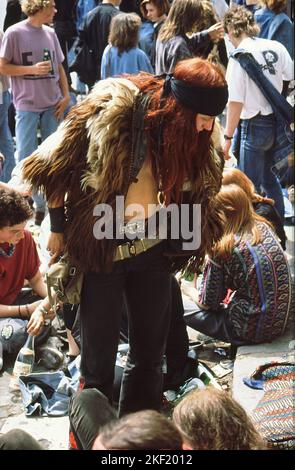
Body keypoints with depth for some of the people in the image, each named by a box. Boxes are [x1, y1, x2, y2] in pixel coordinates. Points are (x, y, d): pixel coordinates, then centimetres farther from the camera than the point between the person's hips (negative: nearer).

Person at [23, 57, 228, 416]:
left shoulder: (191, 132, -5)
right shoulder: (110, 111, -21)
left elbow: (200, 182, 14)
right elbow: (56, 167, -12)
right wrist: (57, 228, -6)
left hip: (153, 248, 5)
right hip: (101, 248, -5)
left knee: (150, 349, 14)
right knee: (99, 352, 6)